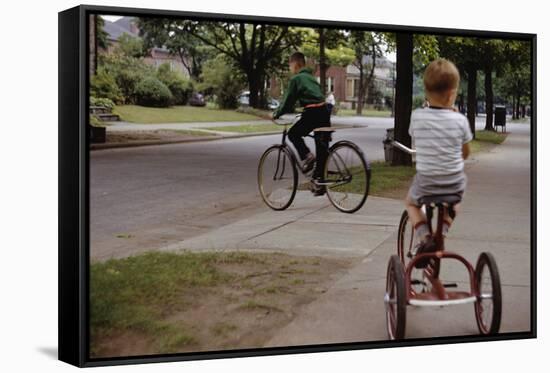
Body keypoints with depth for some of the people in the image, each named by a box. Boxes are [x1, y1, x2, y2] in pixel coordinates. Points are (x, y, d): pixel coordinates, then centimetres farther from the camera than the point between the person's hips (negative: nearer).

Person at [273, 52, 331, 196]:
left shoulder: (296, 79, 0)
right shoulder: (311, 77, 25)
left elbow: (288, 100, 0)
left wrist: (277, 114, 13)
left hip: (312, 112, -8)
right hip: (324, 111, 8)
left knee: (293, 134, 13)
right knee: (322, 148, 9)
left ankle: (306, 156, -10)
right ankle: (319, 182, 11)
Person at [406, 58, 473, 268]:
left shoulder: (416, 117, -11)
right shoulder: (460, 120, -11)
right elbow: (465, 153, 3)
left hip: (426, 183, -1)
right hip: (455, 183, 1)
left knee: (411, 202, 31)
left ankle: (424, 237, 5)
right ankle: (442, 232, 13)